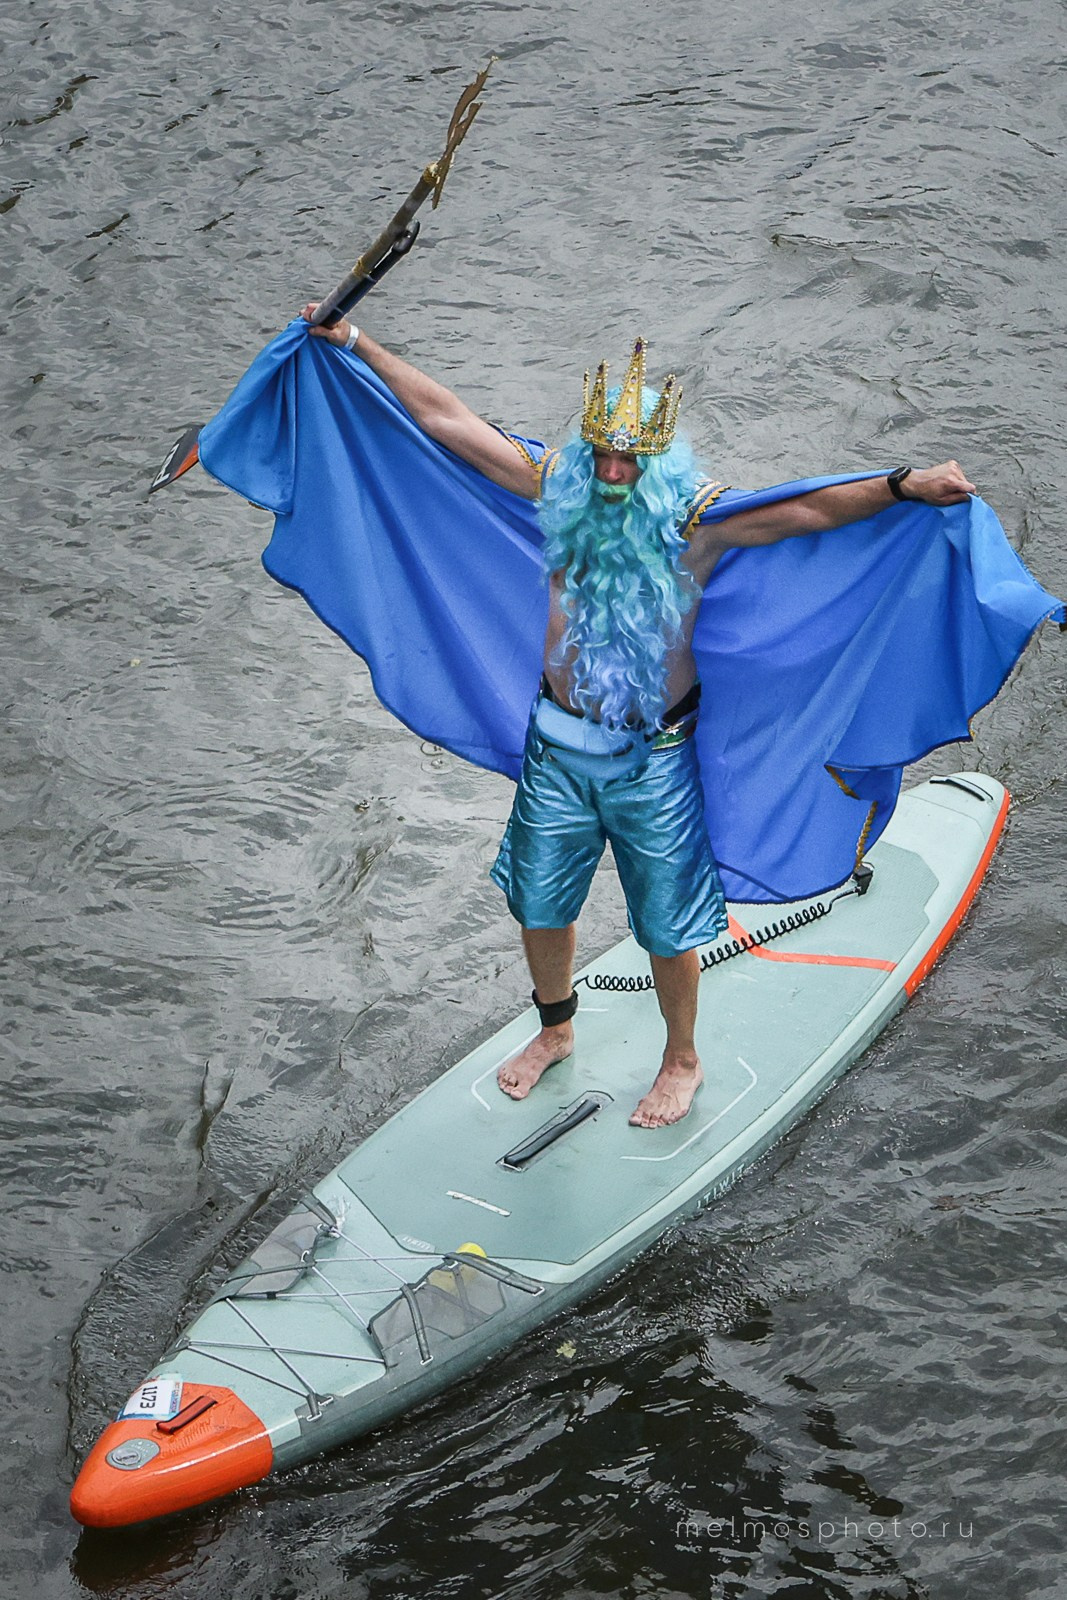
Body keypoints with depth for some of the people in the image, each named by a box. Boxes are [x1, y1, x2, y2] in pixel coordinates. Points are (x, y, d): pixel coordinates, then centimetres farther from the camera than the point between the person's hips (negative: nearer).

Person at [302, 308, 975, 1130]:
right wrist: (356, 341, 1)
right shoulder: (563, 490, -6)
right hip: (558, 746, 4)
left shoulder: (698, 521, -14)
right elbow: (444, 416, -2)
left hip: (653, 758, -3)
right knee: (539, 906, 19)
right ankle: (556, 1030, 46)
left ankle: (682, 1062, 32)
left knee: (666, 927, 8)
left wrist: (903, 484, -40)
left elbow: (811, 508, -25)